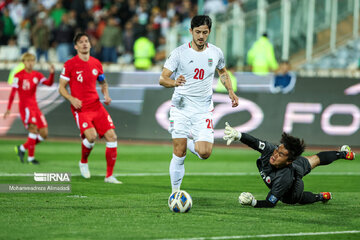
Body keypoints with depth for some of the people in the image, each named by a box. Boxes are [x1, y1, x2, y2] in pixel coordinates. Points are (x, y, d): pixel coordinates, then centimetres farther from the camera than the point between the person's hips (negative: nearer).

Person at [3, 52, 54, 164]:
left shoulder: (37, 75, 10)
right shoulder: (19, 75, -4)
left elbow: (49, 83, -4)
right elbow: (13, 92, -6)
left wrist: (52, 73, -23)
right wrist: (8, 109, -11)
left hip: (34, 106, 6)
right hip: (25, 106, -6)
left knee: (44, 134, 1)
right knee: (33, 128, -24)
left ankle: (22, 148, 17)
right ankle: (31, 157, -16)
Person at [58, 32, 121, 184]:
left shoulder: (96, 63, 10)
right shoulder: (69, 65, -3)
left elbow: (103, 83, 25)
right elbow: (61, 88, 0)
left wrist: (106, 95, 6)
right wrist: (72, 99, -17)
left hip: (96, 106, 5)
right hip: (80, 109, -5)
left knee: (111, 137, -7)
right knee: (91, 136, -26)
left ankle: (109, 176, 3)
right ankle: (83, 162, 6)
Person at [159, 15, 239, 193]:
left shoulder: (216, 53, 4)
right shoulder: (179, 53, -6)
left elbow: (223, 72, 25)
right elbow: (162, 79, -8)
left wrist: (230, 91, 9)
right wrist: (174, 83, -30)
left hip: (204, 110, 2)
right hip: (181, 108, -2)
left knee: (204, 153, -12)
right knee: (179, 154, -7)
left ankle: (189, 142, 22)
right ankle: (175, 192, 7)